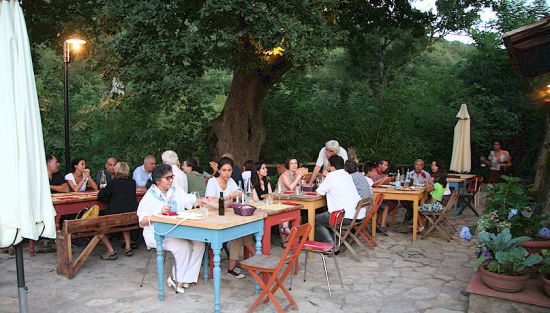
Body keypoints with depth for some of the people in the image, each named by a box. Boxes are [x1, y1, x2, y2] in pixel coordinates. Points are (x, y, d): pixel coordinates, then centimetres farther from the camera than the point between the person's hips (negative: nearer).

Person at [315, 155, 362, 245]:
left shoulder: (332, 175, -7)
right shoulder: (348, 175, 16)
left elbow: (319, 192, -2)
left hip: (346, 216, -9)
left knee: (316, 220, 8)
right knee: (325, 215, 28)